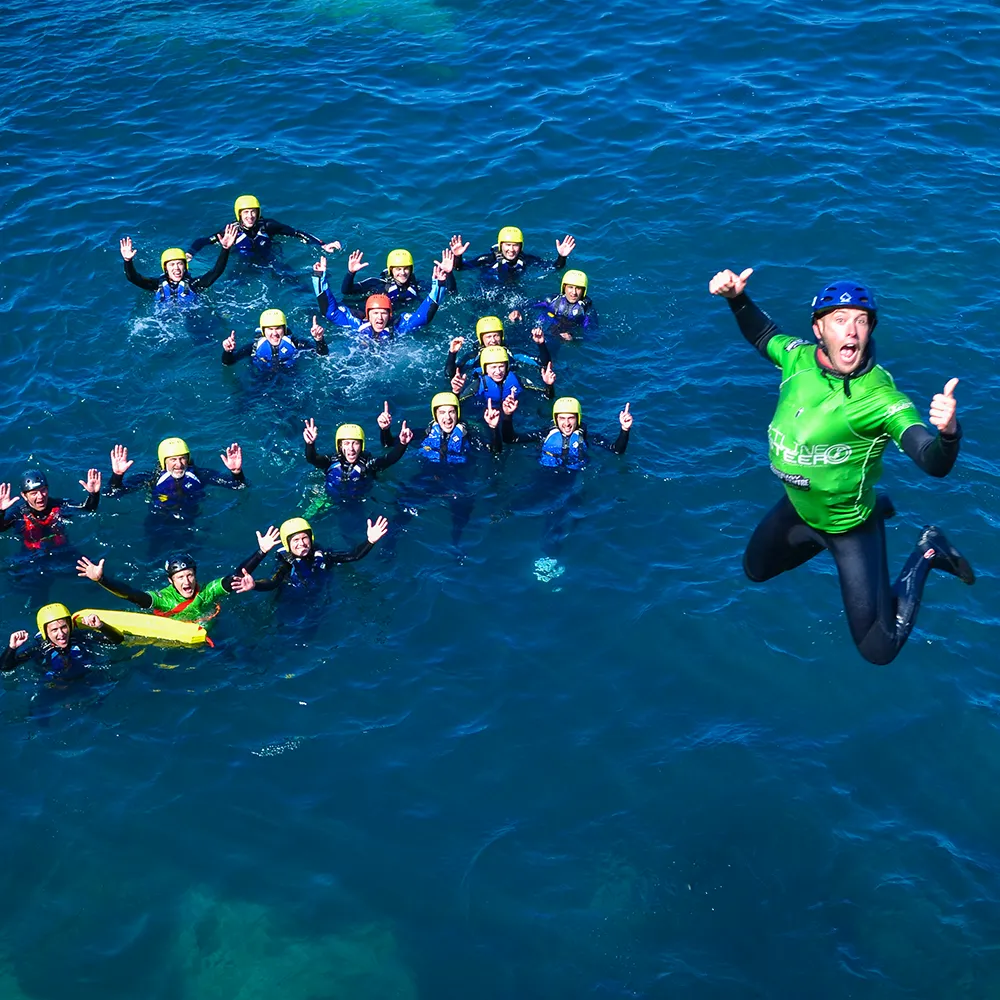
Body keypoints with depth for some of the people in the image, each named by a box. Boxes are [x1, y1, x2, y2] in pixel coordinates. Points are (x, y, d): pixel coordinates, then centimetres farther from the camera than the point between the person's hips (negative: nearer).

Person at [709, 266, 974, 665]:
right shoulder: (800, 358, -16)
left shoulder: (880, 396, -33)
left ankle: (925, 554, 20)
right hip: (798, 507, 6)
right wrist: (737, 299, -11)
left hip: (850, 525, -6)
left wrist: (948, 432, -65)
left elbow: (934, 463, -43)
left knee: (878, 649, -2)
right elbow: (765, 335, 7)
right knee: (755, 570, 32)